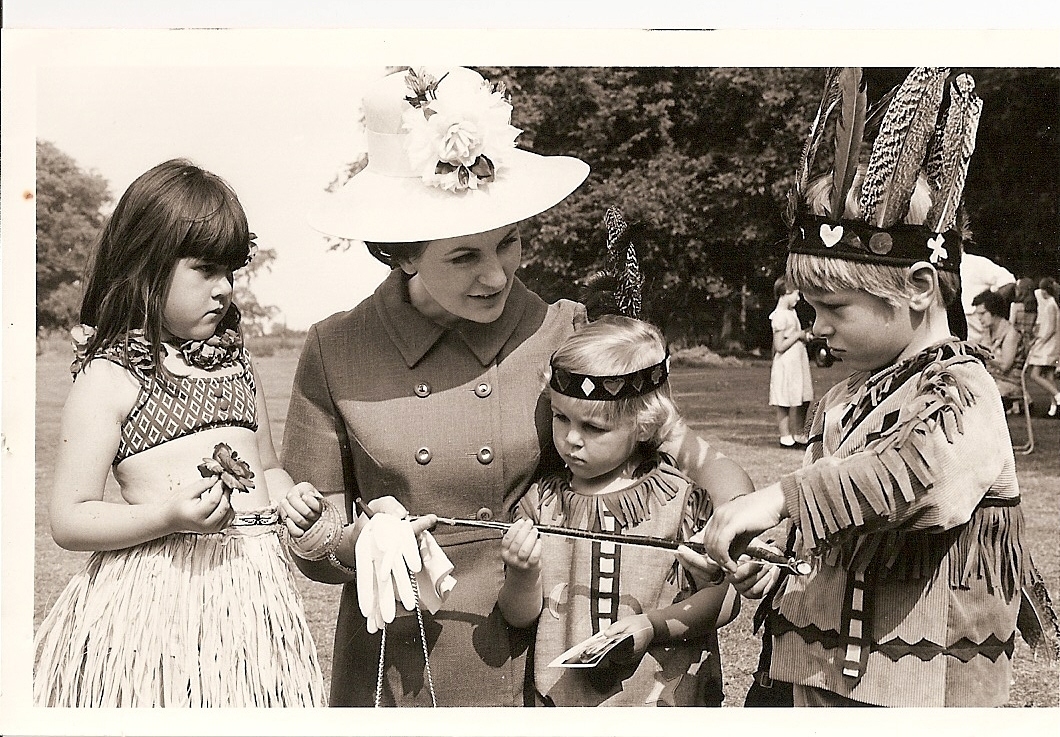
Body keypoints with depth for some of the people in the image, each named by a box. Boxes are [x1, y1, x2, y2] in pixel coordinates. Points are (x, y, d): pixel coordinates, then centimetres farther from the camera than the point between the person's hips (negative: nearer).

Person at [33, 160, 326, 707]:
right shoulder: (109, 375, -7)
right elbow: (68, 521, -10)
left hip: (254, 587, 6)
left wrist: (291, 504, 2)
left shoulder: (235, 362, 14)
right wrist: (171, 517, -25)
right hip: (160, 592, -6)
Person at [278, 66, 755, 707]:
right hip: (395, 674, 0)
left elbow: (695, 456, -6)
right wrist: (364, 544, -22)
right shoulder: (334, 354, -7)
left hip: (541, 671, 1)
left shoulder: (564, 335, -7)